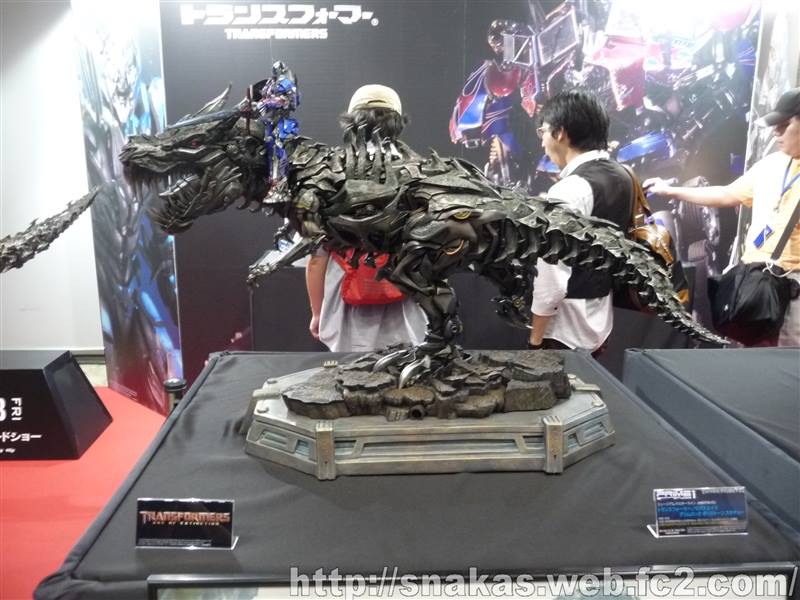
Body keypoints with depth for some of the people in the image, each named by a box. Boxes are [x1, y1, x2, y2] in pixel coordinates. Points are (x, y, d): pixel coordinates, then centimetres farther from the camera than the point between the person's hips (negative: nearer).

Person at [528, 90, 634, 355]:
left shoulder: (569, 190, -21)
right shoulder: (622, 177, 5)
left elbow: (553, 277, -22)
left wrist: (535, 339, -14)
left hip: (564, 331, -8)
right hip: (600, 322, 8)